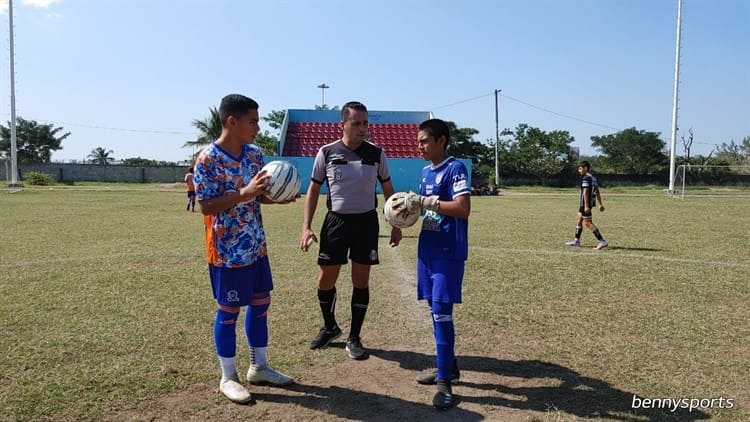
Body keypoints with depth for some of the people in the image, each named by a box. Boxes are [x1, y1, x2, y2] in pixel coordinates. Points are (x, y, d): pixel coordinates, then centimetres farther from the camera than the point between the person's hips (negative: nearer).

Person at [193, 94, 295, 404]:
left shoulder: (255, 154, 5)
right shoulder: (208, 160, -16)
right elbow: (205, 206, -19)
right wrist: (244, 193, -29)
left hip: (257, 246, 7)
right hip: (228, 251, -7)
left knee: (261, 303, 14)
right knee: (228, 311, 5)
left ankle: (259, 367, 31)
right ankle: (228, 377, 22)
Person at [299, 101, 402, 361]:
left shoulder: (376, 153, -1)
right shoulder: (326, 152, -3)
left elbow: (388, 190, 8)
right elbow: (314, 190, 3)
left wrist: (396, 225, 6)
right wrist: (306, 227, -5)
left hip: (366, 222, 0)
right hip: (335, 221, 0)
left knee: (361, 281, 4)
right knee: (325, 280, 6)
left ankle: (354, 338, 20)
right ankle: (329, 327, 32)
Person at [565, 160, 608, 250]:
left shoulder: (586, 178, -15)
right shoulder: (593, 178, 14)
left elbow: (585, 192, -22)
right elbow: (597, 191, 17)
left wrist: (586, 206, -26)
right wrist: (600, 204, 20)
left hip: (586, 204, -10)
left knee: (588, 223, -7)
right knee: (579, 220, 17)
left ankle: (602, 242, -9)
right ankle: (576, 241, 23)